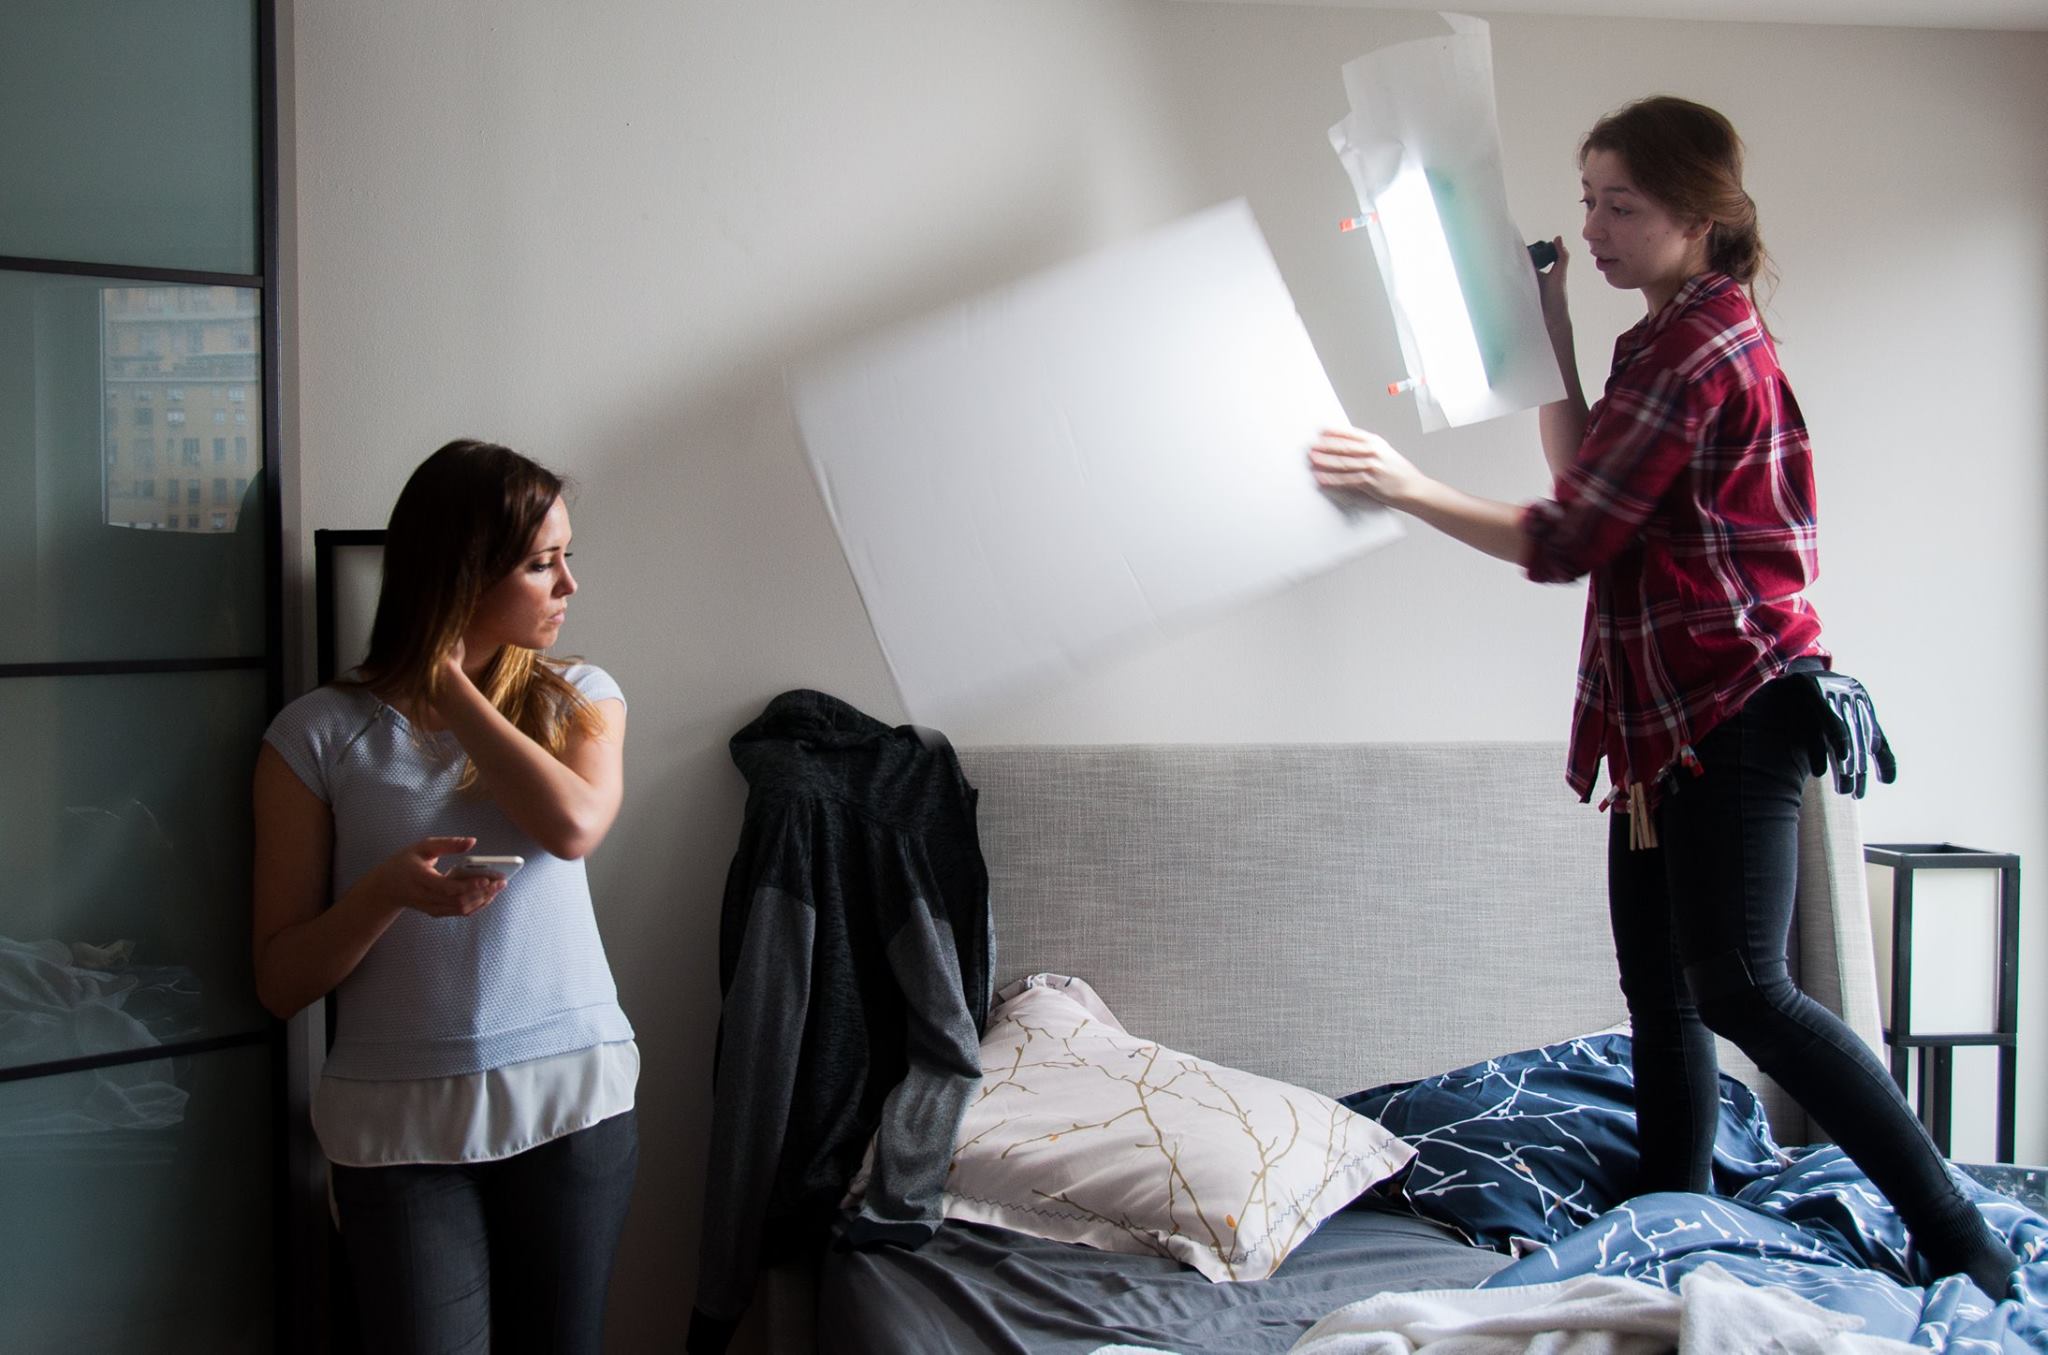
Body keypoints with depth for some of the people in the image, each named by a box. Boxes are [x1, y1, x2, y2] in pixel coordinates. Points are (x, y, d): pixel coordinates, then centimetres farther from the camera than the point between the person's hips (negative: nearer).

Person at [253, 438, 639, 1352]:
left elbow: (573, 824, -18)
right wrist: (387, 891, -21)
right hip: (401, 1126, -2)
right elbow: (279, 982, -2)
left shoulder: (579, 697, 5)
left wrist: (451, 681, -9)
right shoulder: (319, 734, -2)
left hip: (575, 1100, 2)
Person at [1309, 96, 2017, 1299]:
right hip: (1670, 712, 10)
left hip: (1735, 705, -10)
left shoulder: (1701, 347, -15)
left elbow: (1566, 541, -18)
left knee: (1740, 988, -13)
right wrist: (1550, 335, 11)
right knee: (1659, 985, 11)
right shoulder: (1681, 336, 17)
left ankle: (1963, 1241, -4)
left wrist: (1410, 489, -18)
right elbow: (1590, 484, 15)